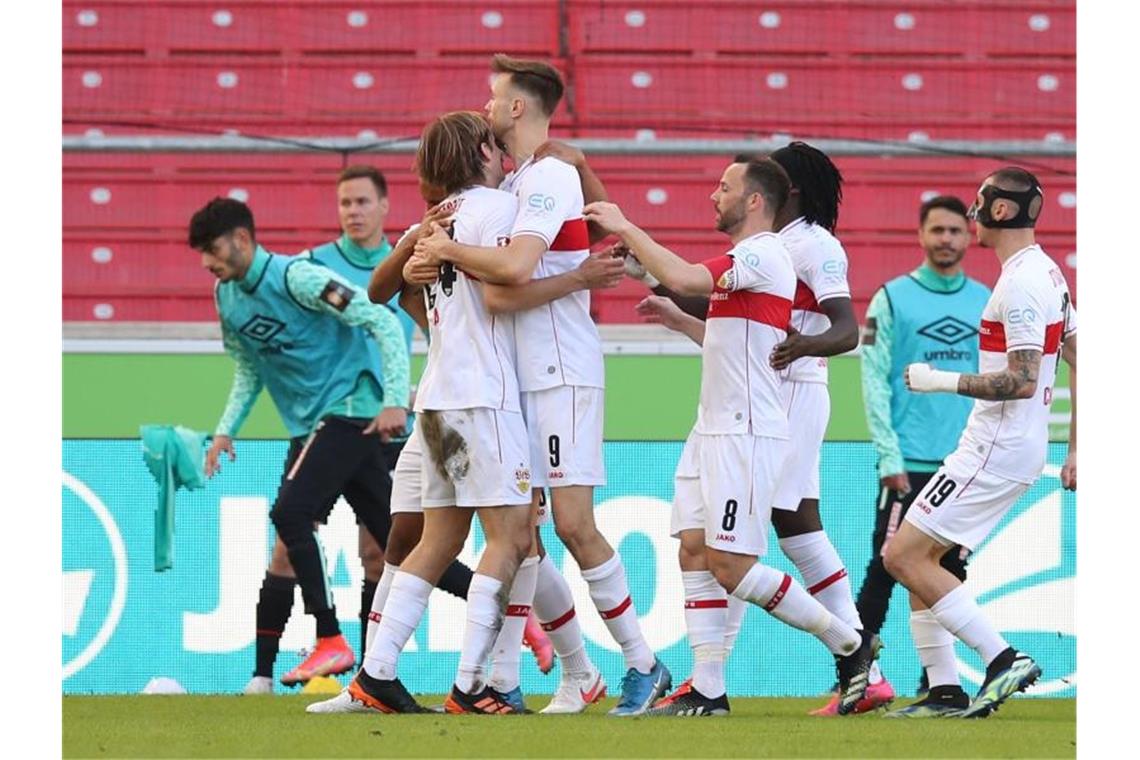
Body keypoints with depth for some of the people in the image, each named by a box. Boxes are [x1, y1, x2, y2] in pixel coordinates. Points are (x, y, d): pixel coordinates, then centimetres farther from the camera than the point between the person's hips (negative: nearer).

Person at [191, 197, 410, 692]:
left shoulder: (296, 277, -17)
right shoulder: (227, 297, 8)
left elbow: (383, 323, -17)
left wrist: (395, 400, -23)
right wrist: (226, 430, 12)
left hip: (351, 408, -9)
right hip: (308, 427, 9)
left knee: (289, 514, -22)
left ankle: (331, 641, -18)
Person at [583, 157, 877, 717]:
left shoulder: (762, 255, -15)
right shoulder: (745, 260, 18)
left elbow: (682, 278, -28)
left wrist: (625, 228, -18)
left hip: (746, 433, -10)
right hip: (713, 428, 10)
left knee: (731, 565, -10)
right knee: (694, 550, 3)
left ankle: (848, 644, 2)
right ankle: (707, 691, 2)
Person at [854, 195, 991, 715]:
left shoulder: (985, 302, 11)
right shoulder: (892, 300, 1)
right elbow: (875, 383, -3)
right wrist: (890, 457, -11)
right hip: (911, 463, -4)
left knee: (946, 574, 7)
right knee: (886, 570, -5)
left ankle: (943, 685, 11)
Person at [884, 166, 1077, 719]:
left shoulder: (1020, 282, -18)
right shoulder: (1047, 272, 14)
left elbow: (1022, 381, -24)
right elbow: (1081, 364, 17)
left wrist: (942, 381, -17)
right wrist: (1075, 450, 20)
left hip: (997, 449, -10)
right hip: (1010, 445, 10)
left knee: (904, 556, -10)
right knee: (919, 556, 14)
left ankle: (1003, 660, -13)